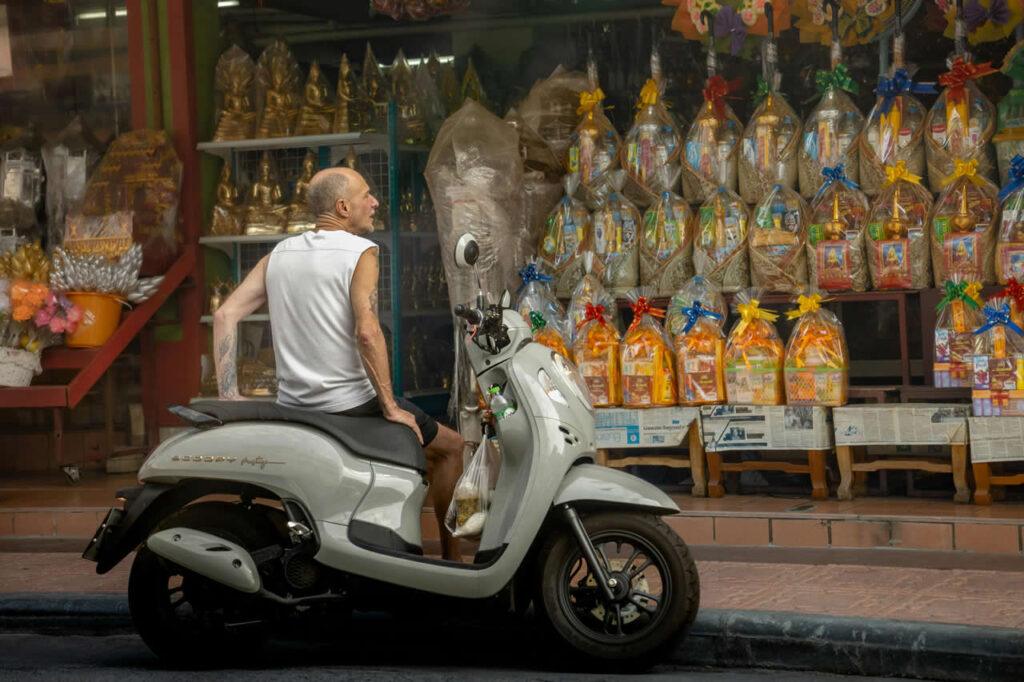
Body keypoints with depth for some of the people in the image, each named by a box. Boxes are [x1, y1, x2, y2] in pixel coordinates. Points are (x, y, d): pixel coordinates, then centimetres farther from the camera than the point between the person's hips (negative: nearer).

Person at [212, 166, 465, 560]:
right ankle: (451, 558, 16)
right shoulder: (360, 253, -10)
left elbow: (225, 314, 3)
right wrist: (390, 407, -17)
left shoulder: (279, 254, 9)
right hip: (350, 405, -6)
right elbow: (366, 331, -22)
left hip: (293, 406, 7)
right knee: (450, 446, 14)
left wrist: (229, 396, 3)